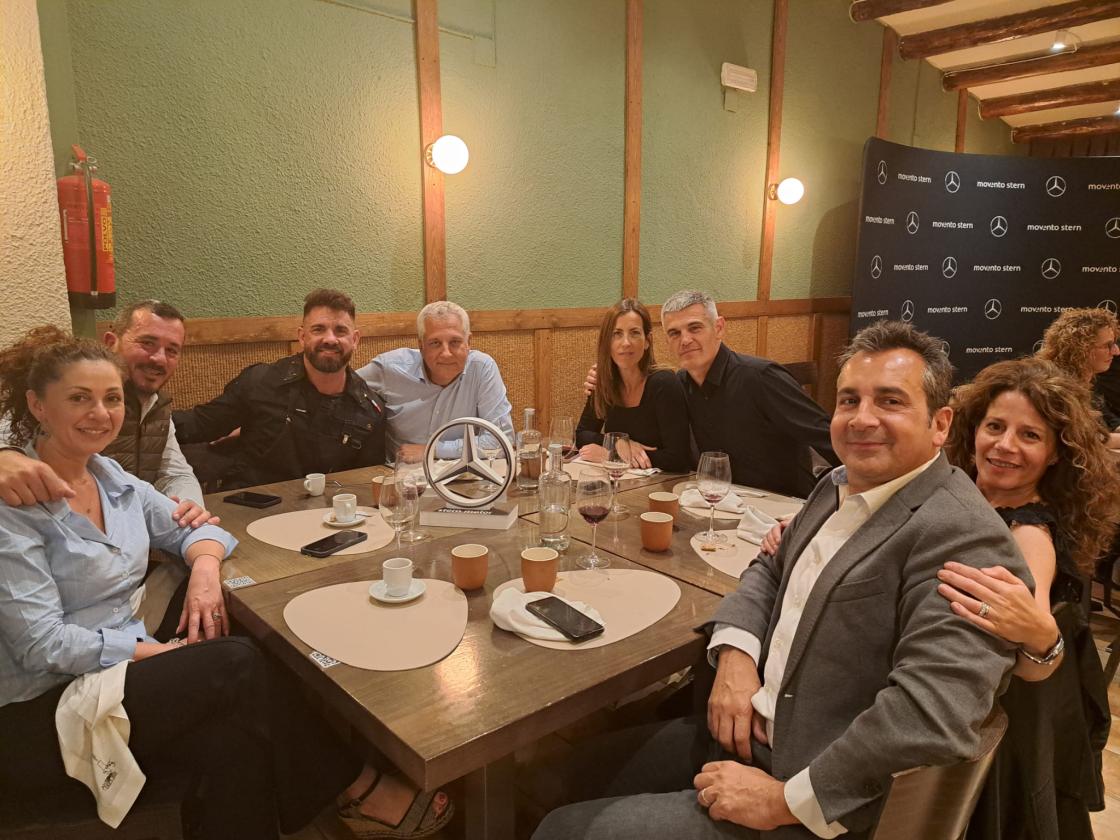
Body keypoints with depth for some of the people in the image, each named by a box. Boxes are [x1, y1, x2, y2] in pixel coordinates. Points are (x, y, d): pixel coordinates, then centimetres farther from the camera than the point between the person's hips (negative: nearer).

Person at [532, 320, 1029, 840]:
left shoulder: (962, 535, -22)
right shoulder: (839, 485, 6)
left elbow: (934, 713, -30)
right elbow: (769, 570, 15)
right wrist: (735, 654, -5)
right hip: (747, 734, 8)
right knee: (581, 773, 15)